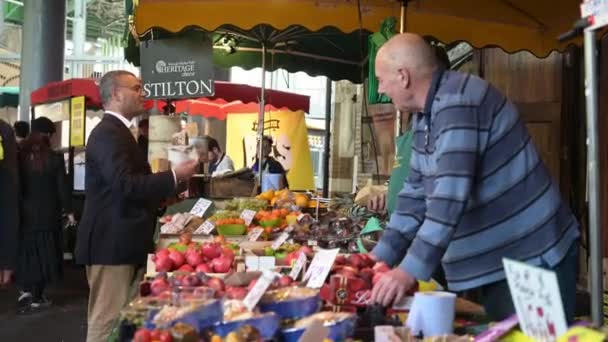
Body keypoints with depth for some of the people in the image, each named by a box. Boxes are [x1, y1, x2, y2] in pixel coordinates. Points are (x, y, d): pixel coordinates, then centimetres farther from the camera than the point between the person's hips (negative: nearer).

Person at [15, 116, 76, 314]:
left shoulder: (19, 156, -2)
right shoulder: (55, 158, -10)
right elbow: (63, 187, -6)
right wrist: (68, 211, 3)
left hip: (25, 213, 3)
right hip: (47, 214, -3)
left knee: (26, 252, 14)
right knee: (43, 253, 7)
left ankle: (25, 291, 5)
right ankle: (36, 297, 10)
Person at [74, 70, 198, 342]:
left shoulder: (117, 131, 18)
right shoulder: (108, 132, -15)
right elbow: (124, 185, -27)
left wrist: (170, 187, 17)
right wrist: (174, 176, -19)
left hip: (119, 241, 11)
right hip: (112, 243, -11)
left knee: (119, 318, 16)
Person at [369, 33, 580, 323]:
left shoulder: (457, 102, -22)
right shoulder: (426, 114, 10)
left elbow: (451, 195, -31)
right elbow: (416, 193, 11)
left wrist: (410, 270, -32)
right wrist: (381, 255, 4)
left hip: (532, 258, -9)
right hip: (494, 260, 9)